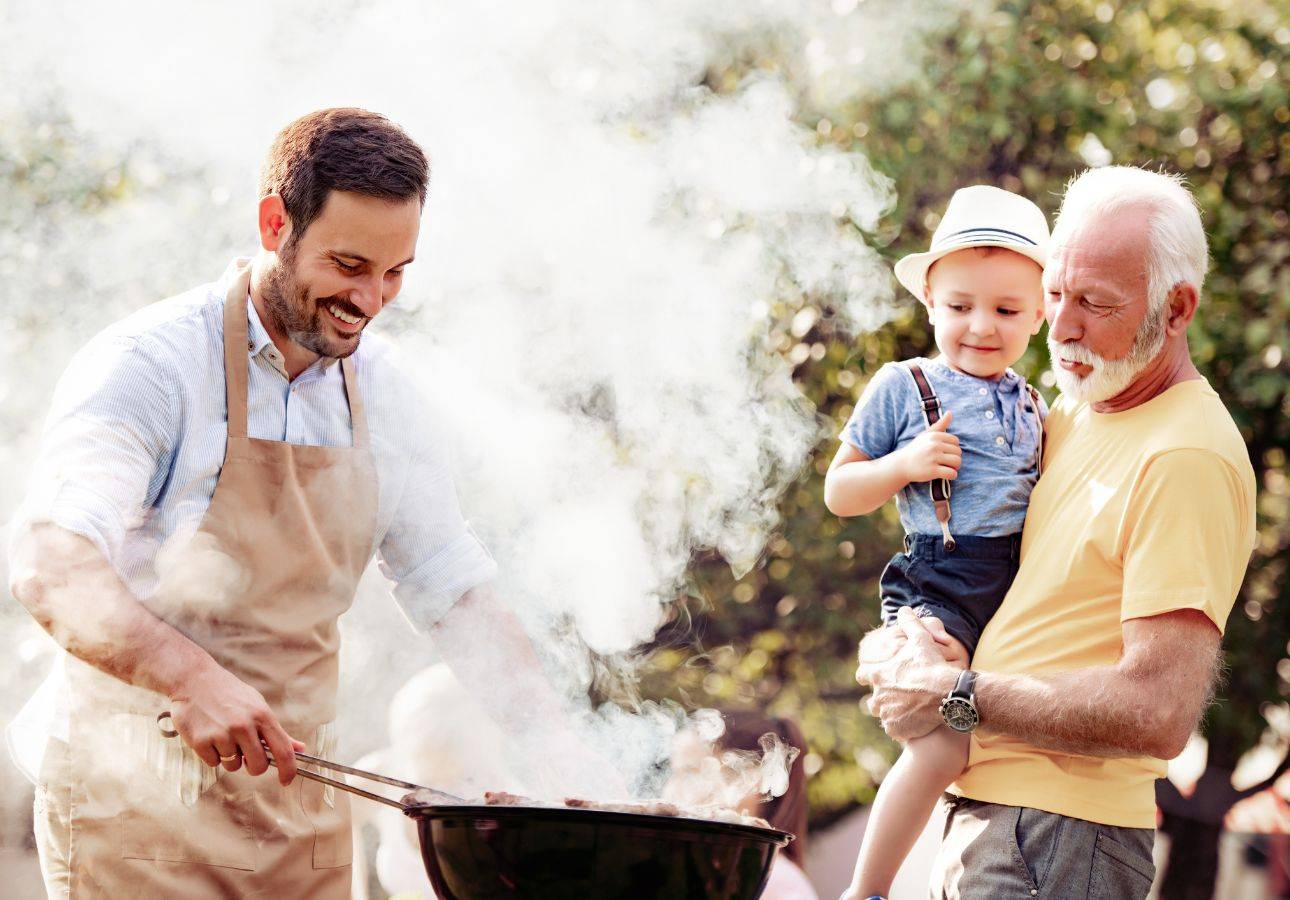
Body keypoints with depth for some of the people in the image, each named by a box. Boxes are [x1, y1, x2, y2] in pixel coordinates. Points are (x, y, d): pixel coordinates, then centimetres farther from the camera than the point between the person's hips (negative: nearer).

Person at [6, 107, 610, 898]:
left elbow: (460, 598, 10)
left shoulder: (384, 400, 7)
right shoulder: (150, 365, -14)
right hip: (137, 799, -6)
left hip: (299, 802, 6)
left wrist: (578, 766, -2)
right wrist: (192, 677, -42)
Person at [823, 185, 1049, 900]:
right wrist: (905, 464, -13)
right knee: (943, 746, -20)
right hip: (938, 589, -6)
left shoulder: (1031, 407, 15)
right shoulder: (903, 388, 0)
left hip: (1020, 591, 6)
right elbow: (839, 492, 3)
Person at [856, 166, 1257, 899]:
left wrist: (954, 695, -16)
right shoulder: (1071, 415, 12)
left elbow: (1158, 713, -24)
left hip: (1060, 839, -8)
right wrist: (903, 647, 0)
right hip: (979, 809, 8)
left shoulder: (1186, 457, -16)